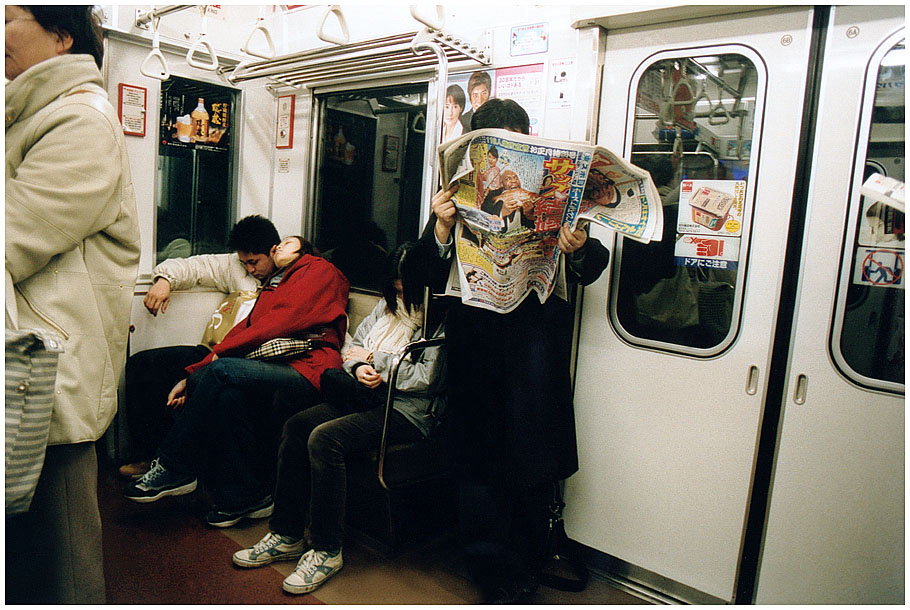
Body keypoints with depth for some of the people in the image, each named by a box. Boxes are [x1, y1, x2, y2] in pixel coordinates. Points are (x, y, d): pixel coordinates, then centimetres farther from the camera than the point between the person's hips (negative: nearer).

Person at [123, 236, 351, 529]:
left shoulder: (320, 270, 10)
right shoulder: (274, 285, 33)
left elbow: (286, 320, -6)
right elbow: (243, 331, 21)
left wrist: (222, 351, -3)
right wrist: (192, 376, 9)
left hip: (307, 370, -6)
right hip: (272, 368, 7)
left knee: (222, 371, -23)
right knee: (228, 393, -23)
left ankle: (172, 467, -9)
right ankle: (248, 496, -14)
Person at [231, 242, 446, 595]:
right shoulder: (387, 307, 14)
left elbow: (427, 377, -19)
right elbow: (354, 345, 19)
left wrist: (375, 360, -8)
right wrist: (358, 367, -5)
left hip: (411, 410, -8)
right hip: (371, 398, 8)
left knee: (324, 437, -26)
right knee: (297, 425, -9)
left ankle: (327, 550, -13)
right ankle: (287, 535, 0)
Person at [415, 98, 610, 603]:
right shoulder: (462, 194, 7)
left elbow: (591, 269, 3)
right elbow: (436, 276, 2)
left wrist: (580, 250, -18)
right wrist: (441, 230, -16)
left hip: (537, 348, 0)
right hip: (477, 347, 1)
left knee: (533, 467, 9)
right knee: (480, 466, 5)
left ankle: (522, 573, 31)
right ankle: (499, 581, 24)